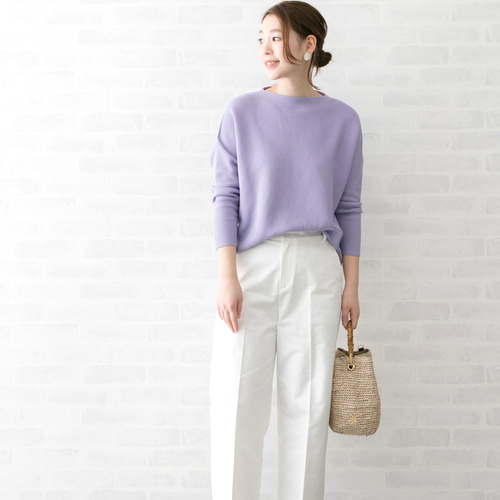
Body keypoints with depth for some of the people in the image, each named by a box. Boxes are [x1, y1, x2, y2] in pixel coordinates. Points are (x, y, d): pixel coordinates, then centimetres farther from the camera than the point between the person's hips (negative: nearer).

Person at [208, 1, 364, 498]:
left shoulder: (342, 119, 6)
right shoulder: (242, 112, 3)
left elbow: (348, 207, 8)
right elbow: (225, 197, -1)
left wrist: (351, 285, 4)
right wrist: (227, 278, -10)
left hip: (315, 270, 1)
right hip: (250, 265, -1)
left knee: (307, 401, 6)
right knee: (237, 403, 0)